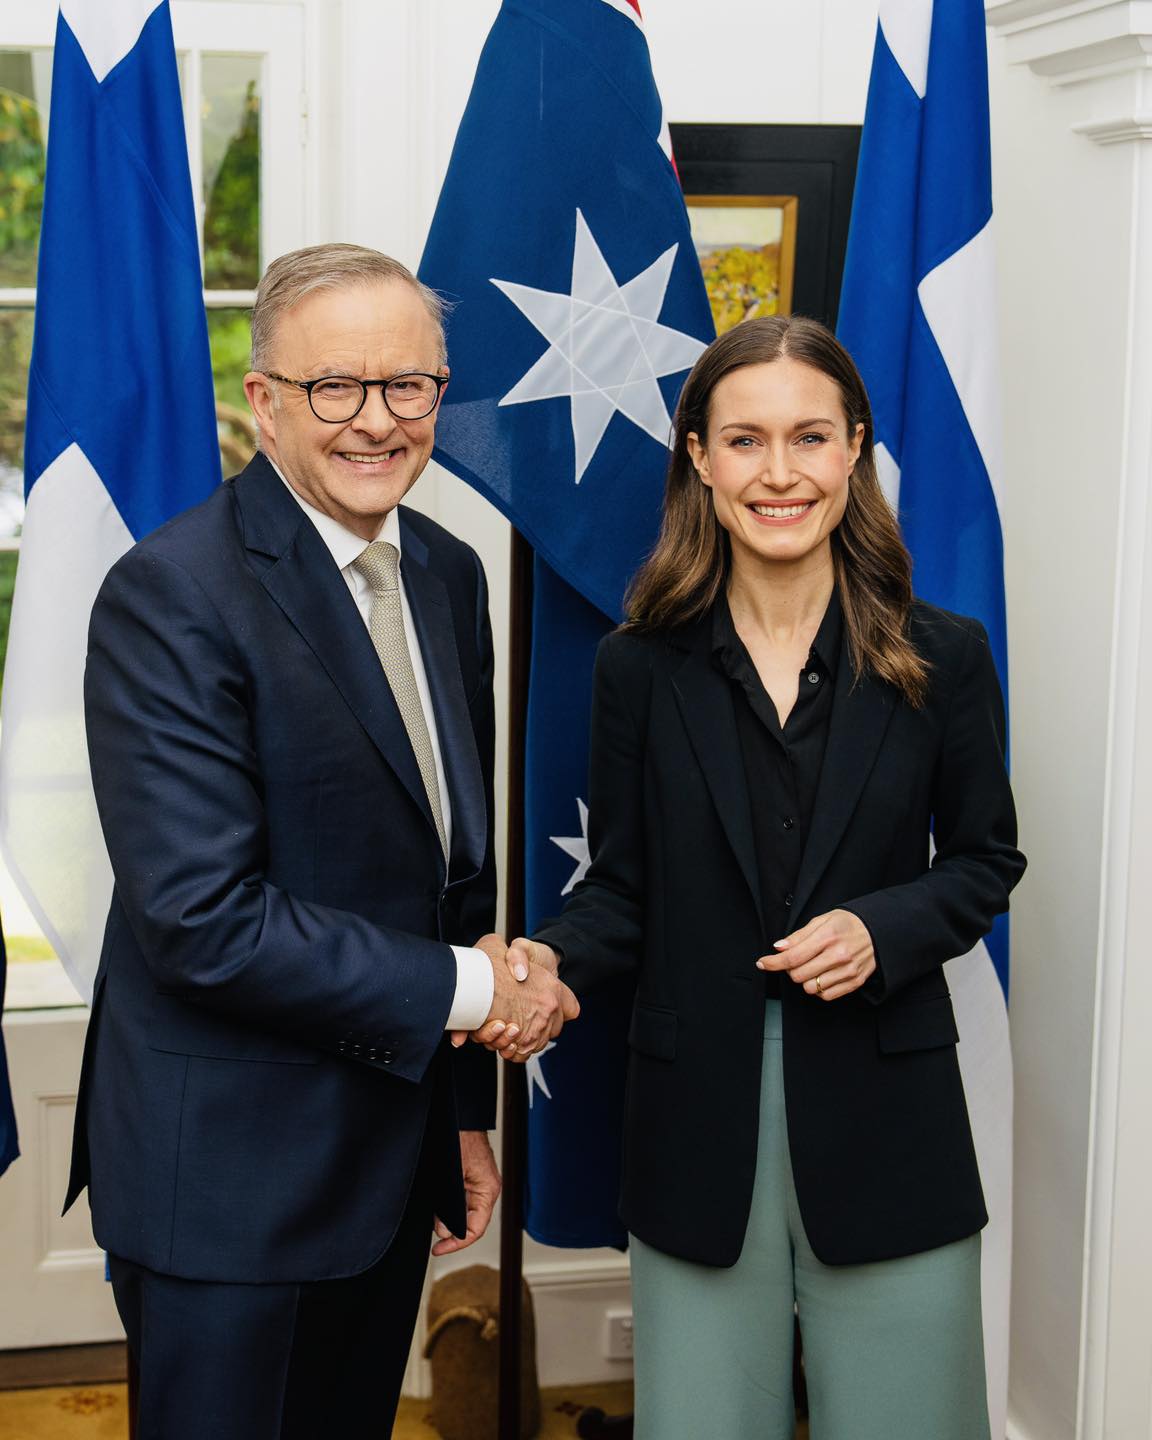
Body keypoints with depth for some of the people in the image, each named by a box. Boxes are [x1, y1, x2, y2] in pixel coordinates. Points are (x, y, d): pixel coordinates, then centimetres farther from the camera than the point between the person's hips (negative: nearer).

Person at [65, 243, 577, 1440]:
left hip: (393, 1154, 7)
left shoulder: (447, 575, 7)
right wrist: (461, 988, -16)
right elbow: (204, 921, -24)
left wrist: (466, 1108, 15)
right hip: (227, 1178, -7)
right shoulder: (171, 598, -18)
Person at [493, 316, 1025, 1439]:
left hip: (882, 1125, 0)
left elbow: (985, 861, 6)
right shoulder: (641, 668, 0)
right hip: (698, 1127, 1)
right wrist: (550, 959, -18)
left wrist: (882, 929, -13)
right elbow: (623, 888, 3)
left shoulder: (940, 659, -2)